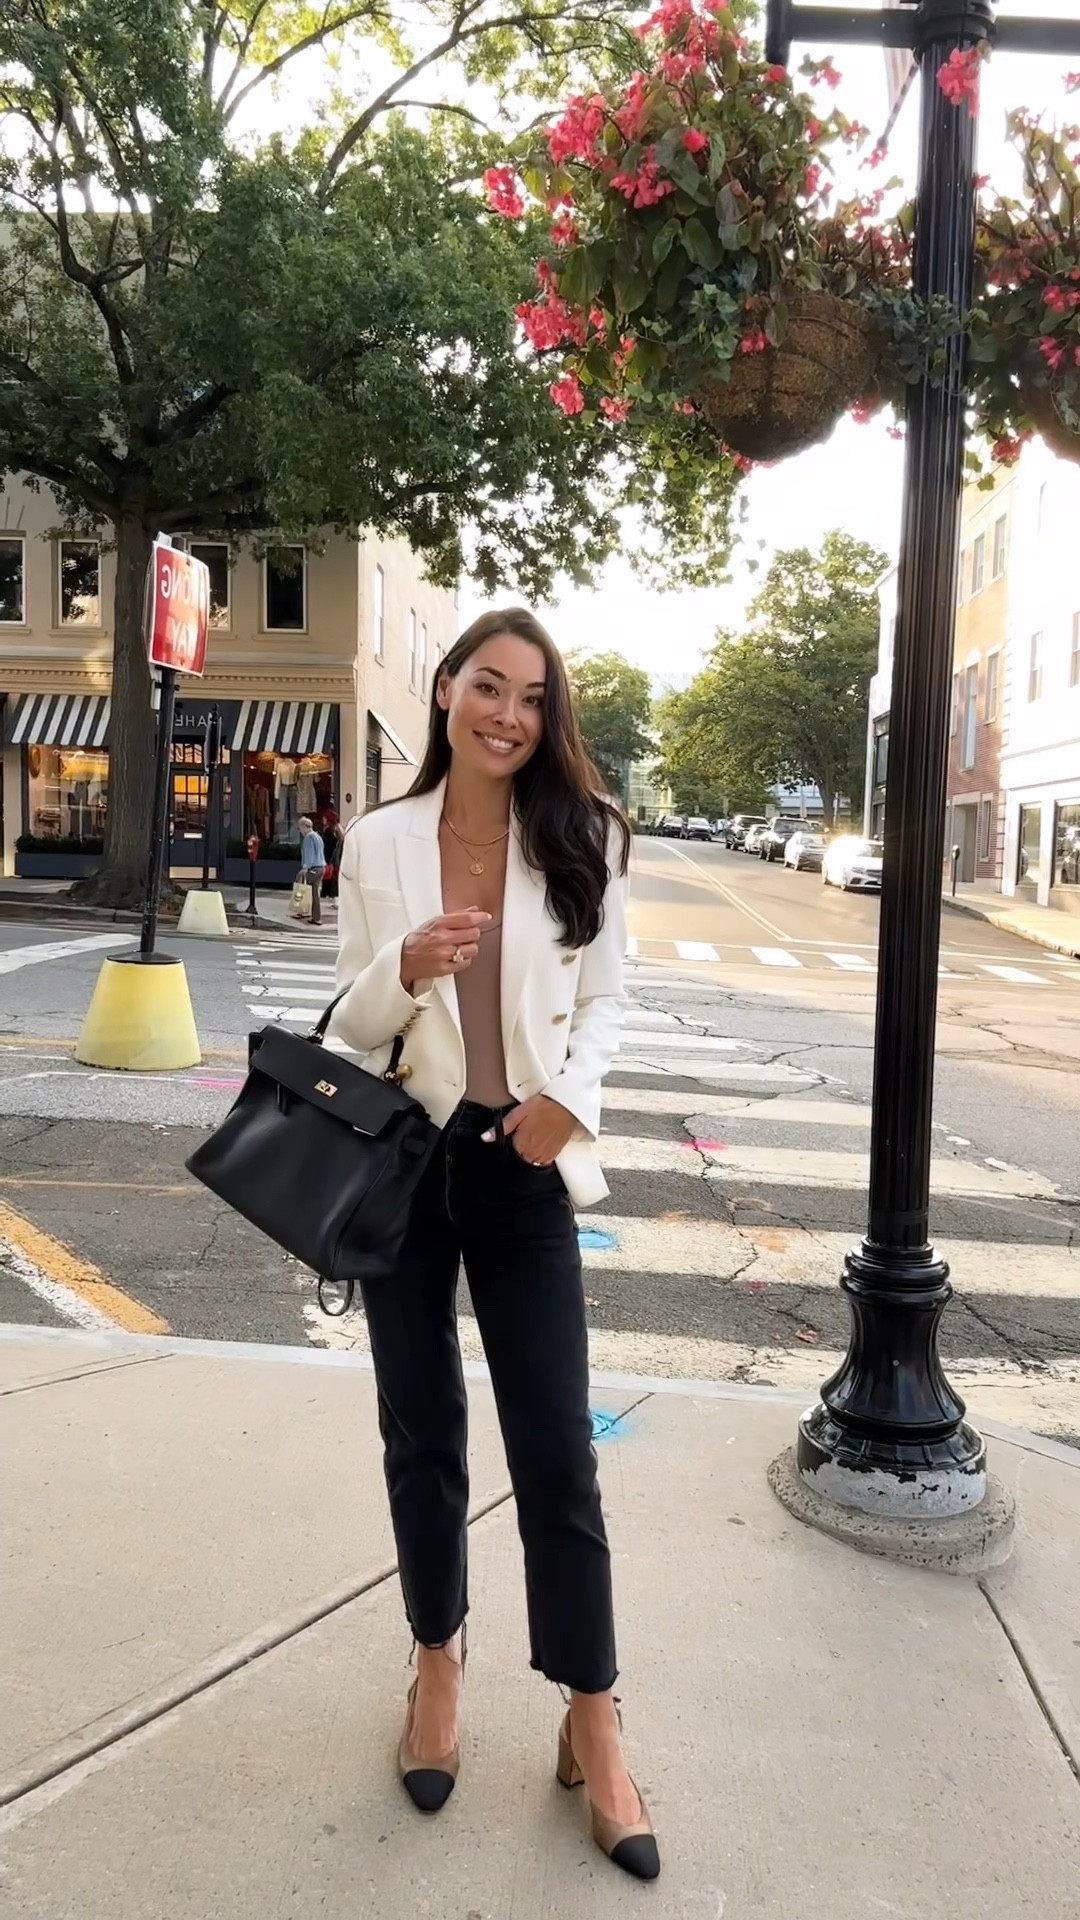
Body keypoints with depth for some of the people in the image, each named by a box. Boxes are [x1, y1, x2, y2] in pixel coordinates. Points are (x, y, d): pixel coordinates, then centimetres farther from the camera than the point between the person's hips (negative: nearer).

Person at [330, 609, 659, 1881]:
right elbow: (354, 1025, 1)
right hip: (399, 1161, 1)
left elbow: (604, 1002, 2)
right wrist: (408, 966, -21)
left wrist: (570, 1092, -17)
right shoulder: (378, 842, -2)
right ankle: (438, 1659, 38)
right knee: (421, 1435, 15)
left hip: (524, 1164, -1)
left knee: (557, 1452, 4)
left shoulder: (582, 842, -2)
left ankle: (591, 1724, 22)